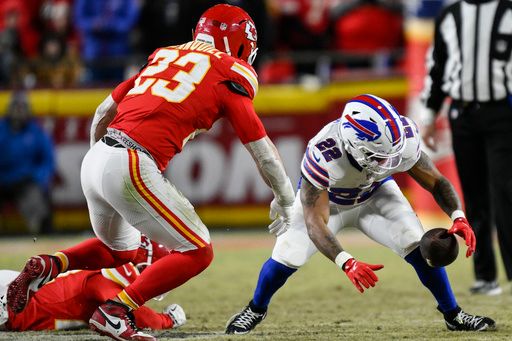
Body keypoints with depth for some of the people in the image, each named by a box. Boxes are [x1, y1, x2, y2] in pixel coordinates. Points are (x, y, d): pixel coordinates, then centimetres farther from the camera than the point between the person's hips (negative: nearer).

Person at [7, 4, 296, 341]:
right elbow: (262, 148, 6)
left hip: (94, 160, 8)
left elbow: (102, 113, 27)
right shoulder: (230, 74, 4)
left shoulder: (164, 57, 23)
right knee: (197, 252, 3)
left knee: (120, 250, 30)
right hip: (131, 168, -8)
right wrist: (285, 200, 19)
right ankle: (115, 312, -6)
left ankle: (49, 265, 8)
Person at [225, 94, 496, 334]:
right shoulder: (323, 155, -44)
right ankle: (256, 309, 18)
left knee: (417, 245, -16)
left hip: (375, 194, 2)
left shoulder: (402, 139, -35)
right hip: (324, 199, -2)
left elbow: (435, 182, -20)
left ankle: (452, 314, 4)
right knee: (287, 256, -14)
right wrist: (347, 263, -59)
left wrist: (458, 216, -39)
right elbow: (315, 222, -44)